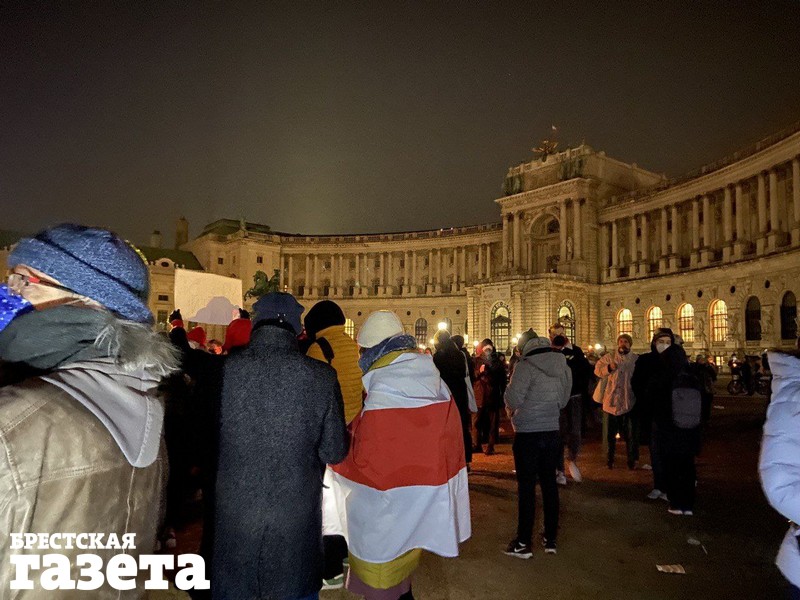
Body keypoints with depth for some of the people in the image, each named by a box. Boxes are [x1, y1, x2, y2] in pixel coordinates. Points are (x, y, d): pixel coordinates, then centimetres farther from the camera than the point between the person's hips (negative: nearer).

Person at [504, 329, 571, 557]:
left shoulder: (525, 366, -15)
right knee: (549, 483, 14)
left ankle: (523, 543, 10)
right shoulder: (563, 367, 5)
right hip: (552, 432, 6)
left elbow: (513, 399, -20)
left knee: (526, 486, 2)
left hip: (527, 434, -6)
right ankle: (551, 539, 23)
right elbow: (563, 401, 11)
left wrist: (511, 408, 1)